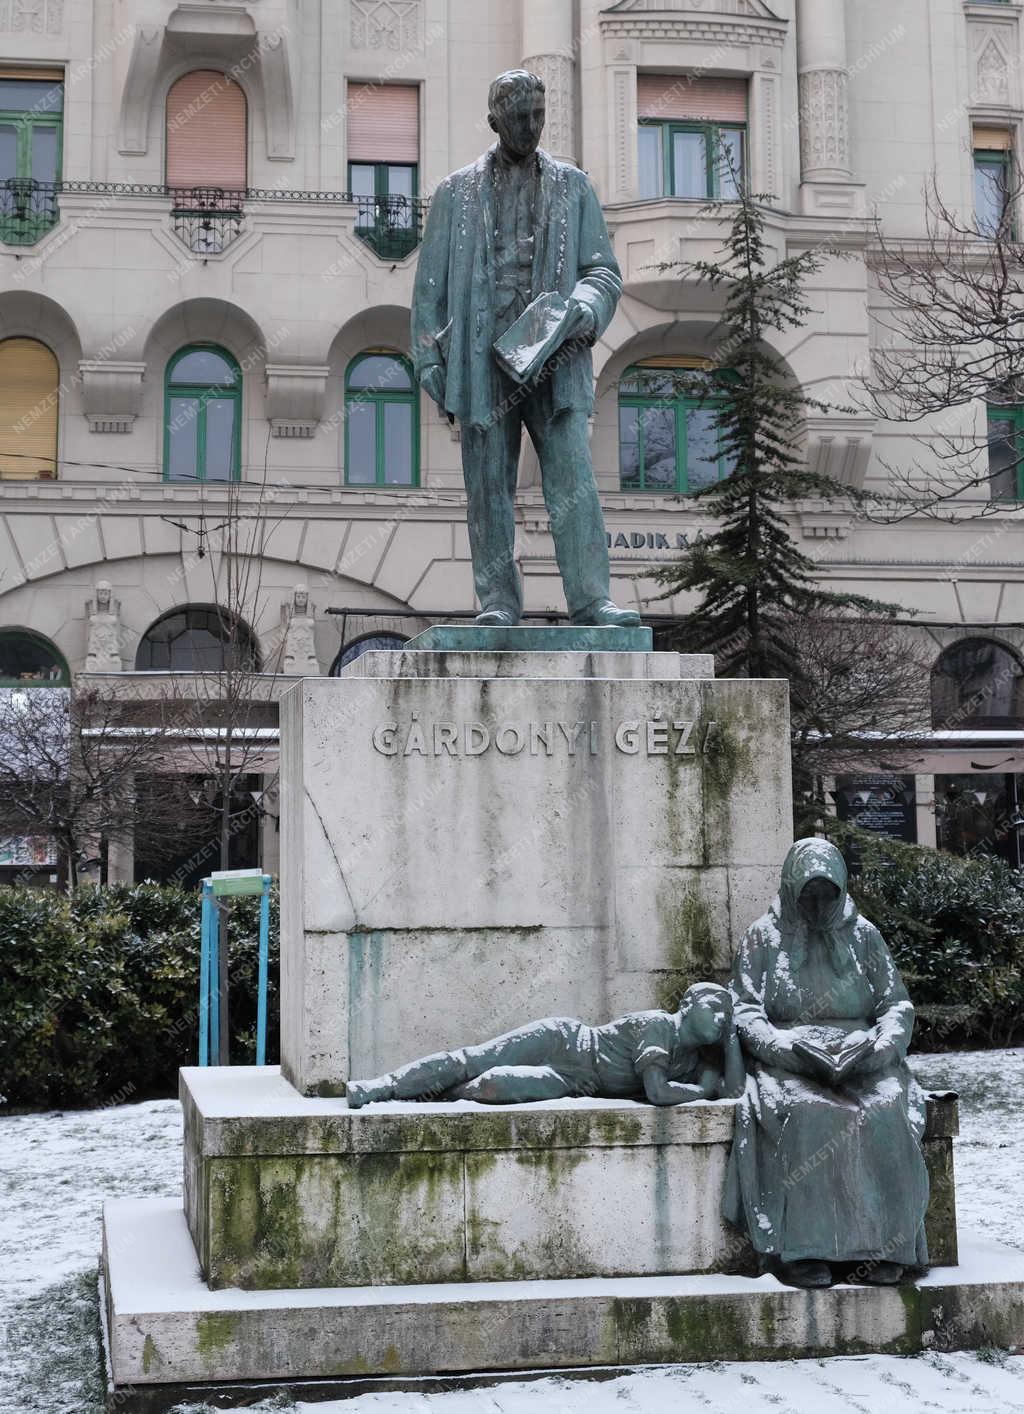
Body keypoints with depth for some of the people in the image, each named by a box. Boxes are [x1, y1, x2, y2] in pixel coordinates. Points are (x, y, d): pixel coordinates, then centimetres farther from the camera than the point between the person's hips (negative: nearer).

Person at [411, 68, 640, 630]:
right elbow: (431, 282, 12)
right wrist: (429, 357, 3)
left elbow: (603, 269, 12)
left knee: (573, 481, -11)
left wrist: (586, 307, -10)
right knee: (489, 486, 1)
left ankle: (591, 601, -14)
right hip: (482, 358, 0)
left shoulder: (572, 187, 14)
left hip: (553, 357, 0)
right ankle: (498, 601, 6)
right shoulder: (457, 193, 12)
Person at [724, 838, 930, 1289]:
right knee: (805, 1114, -35)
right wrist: (787, 1047, -17)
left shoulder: (862, 935, 14)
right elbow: (745, 1013, 2)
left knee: (884, 1112, -32)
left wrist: (879, 1044, -11)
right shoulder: (765, 938, 9)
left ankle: (879, 1246, -29)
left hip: (861, 1059, 2)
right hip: (788, 1062, -1)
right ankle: (803, 1249, -34)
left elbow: (897, 1004, 11)